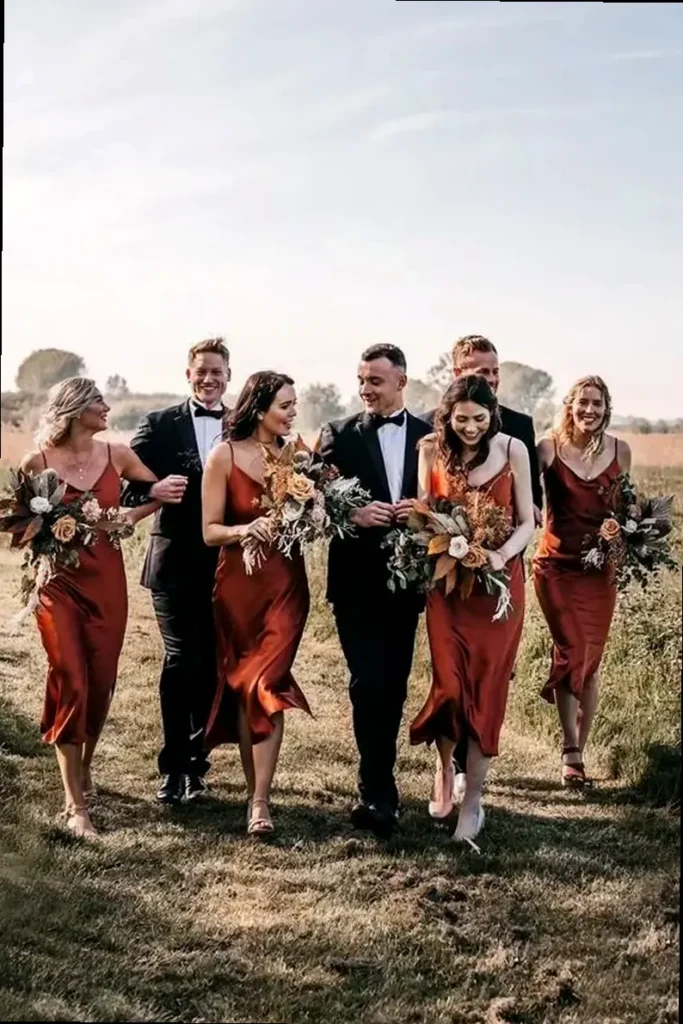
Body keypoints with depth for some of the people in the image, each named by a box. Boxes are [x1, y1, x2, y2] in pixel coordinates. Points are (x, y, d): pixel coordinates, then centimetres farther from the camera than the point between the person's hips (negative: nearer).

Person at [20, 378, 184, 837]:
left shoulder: (117, 455, 2)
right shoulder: (38, 463, -6)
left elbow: (157, 490, 18)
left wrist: (159, 496, -3)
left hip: (107, 580, 3)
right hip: (59, 582, -3)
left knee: (101, 684, 7)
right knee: (71, 685, -9)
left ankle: (84, 768, 35)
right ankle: (76, 806, -2)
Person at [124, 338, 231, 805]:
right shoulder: (160, 425, 4)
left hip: (228, 563, 2)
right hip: (177, 561, -2)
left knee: (212, 665, 9)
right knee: (181, 661, -5)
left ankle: (196, 762, 22)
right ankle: (174, 767, 6)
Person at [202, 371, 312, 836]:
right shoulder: (224, 455, -4)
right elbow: (210, 531, -6)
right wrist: (246, 529, -24)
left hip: (286, 583, 1)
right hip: (239, 583, -1)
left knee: (267, 684, -10)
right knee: (240, 685, 8)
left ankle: (259, 801, -7)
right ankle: (255, 791, 21)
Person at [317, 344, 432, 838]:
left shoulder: (429, 436, 7)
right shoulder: (339, 434, 1)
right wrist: (355, 514, -20)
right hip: (357, 578, -3)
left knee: (395, 682, 10)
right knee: (368, 681, -9)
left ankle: (377, 784, 25)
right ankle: (379, 793, -4)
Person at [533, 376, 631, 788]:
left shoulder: (620, 451, 3)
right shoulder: (549, 449, -6)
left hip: (600, 568, 3)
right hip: (557, 565, -3)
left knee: (591, 660, 5)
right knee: (573, 652, -10)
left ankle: (578, 752, 17)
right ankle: (571, 750, 2)